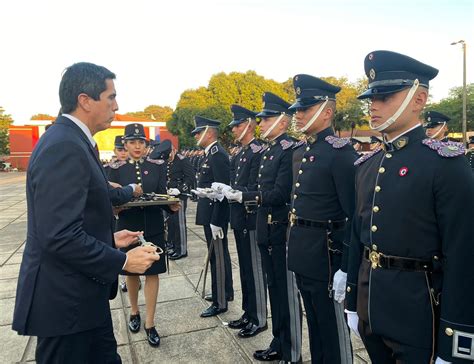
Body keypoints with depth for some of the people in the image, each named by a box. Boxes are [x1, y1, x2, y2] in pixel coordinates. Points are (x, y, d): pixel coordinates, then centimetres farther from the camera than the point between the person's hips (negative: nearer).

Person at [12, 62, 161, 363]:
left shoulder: (72, 142, 9)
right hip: (65, 301, -9)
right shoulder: (64, 147, -23)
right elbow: (60, 236, -28)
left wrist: (110, 239, 10)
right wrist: (123, 261, -20)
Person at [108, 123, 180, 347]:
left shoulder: (158, 166, 0)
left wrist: (172, 206, -21)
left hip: (153, 227, 0)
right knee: (131, 272, 15)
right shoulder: (117, 170, -1)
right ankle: (134, 312, 37)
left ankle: (150, 323, 13)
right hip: (128, 226, 0)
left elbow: (163, 196, -1)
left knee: (152, 272, 3)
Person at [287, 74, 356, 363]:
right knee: (314, 321, 22)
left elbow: (354, 215, -19)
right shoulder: (304, 149, 10)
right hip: (303, 252, 8)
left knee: (333, 326, 9)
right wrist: (296, 243, 16)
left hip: (326, 253, -8)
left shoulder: (341, 151, -16)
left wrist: (346, 268, -19)